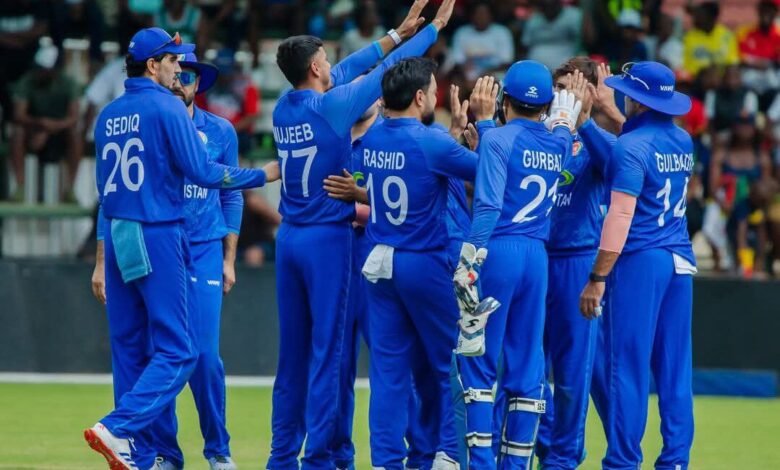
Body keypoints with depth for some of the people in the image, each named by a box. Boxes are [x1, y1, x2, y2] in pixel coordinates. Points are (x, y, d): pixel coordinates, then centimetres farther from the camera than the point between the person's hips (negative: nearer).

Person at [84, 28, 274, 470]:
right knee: (176, 352, -7)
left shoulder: (109, 115, 14)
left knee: (130, 351, 9)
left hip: (117, 238, 8)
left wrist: (103, 261, 20)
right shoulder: (167, 108, -7)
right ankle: (118, 430, -22)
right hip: (158, 238, -8)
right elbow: (203, 172, -12)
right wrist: (263, 175, 0)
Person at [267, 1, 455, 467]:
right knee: (326, 352, -4)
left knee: (292, 353, 11)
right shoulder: (333, 106, -13)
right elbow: (387, 70, -5)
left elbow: (345, 71, 17)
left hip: (289, 237, 7)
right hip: (328, 237, -7)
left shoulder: (284, 109, 6)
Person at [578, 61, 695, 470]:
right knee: (675, 368, 8)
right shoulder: (683, 142, 11)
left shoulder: (632, 146, -12)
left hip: (639, 263, -7)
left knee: (627, 365, -4)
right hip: (681, 262, 8)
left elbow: (621, 215, -18)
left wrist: (597, 278, -17)